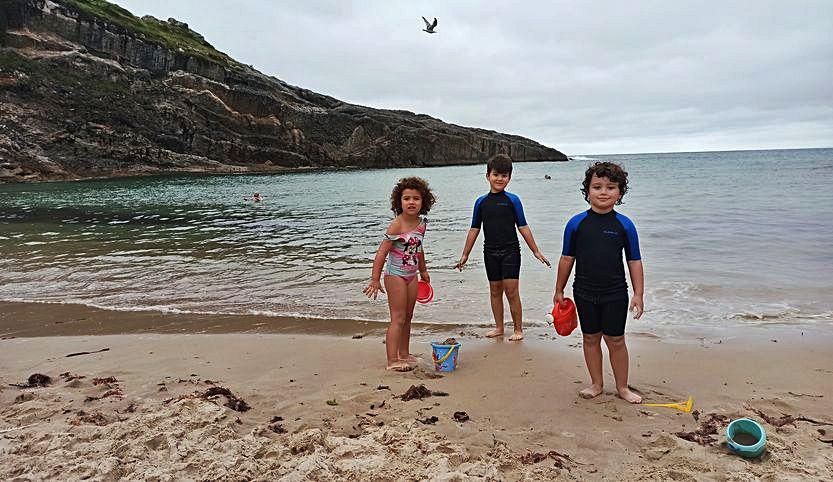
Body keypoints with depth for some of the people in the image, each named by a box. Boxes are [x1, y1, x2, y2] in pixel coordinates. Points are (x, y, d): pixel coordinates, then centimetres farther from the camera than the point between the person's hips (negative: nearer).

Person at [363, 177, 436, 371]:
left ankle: (404, 355, 27)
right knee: (398, 318, -5)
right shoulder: (396, 225, -20)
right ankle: (392, 361, 2)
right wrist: (375, 280, -22)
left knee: (407, 318, 15)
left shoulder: (421, 224, 2)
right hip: (395, 275, -7)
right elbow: (382, 253, -20)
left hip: (411, 275, 7)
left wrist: (423, 270, 28)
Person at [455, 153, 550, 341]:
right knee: (495, 290, 12)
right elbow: (474, 229, 9)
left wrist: (536, 251, -1)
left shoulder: (512, 200, -3)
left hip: (510, 251, -3)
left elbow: (523, 227, -1)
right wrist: (465, 255, 10)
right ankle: (499, 327, 25)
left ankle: (518, 329, 9)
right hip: (490, 253, 3)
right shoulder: (481, 202, 4)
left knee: (511, 291, -4)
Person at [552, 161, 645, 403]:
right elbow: (567, 258, 3)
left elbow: (634, 261, 0)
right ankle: (596, 383, 29)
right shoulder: (576, 223, -4)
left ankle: (622, 387, 25)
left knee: (616, 341, 8)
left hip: (615, 294, -1)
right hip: (584, 293, 1)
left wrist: (638, 294, -3)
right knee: (590, 339, 13)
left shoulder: (624, 225, -5)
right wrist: (559, 290, 7)